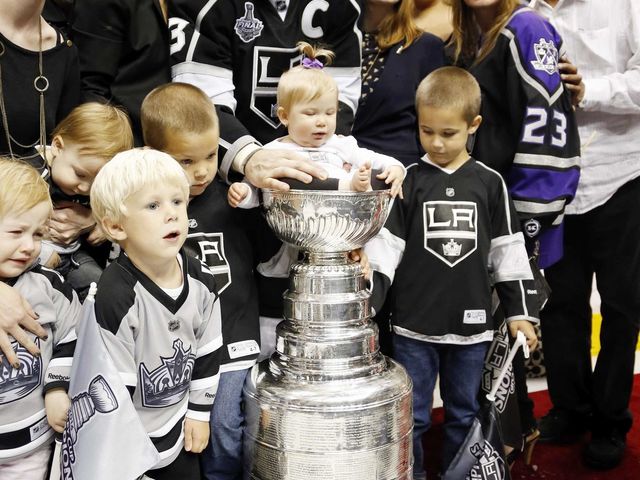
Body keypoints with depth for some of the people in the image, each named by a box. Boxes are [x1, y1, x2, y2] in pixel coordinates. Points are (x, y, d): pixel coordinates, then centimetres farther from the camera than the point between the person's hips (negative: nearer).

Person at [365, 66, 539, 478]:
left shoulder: (490, 183, 1)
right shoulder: (410, 182, -2)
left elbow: (508, 251, 5)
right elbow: (385, 245, -3)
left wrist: (520, 312, 4)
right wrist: (368, 299, -13)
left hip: (472, 324, 1)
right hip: (414, 324, -1)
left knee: (464, 414, 16)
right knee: (411, 417, 9)